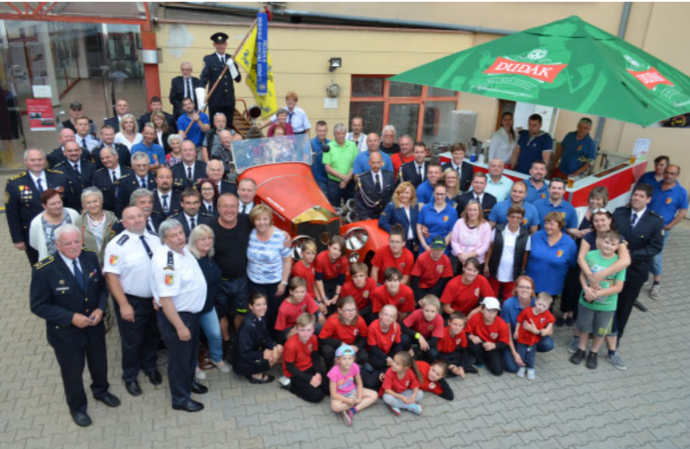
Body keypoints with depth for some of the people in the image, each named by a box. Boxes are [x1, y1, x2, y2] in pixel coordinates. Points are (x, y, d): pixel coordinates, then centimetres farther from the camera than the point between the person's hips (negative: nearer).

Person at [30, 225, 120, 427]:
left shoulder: (90, 258, -11)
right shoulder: (44, 270, -24)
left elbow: (102, 287, 1)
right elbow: (38, 306, -18)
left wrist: (101, 308, -17)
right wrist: (71, 317, -25)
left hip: (95, 326, 4)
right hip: (66, 332, -4)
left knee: (99, 363, 25)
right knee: (72, 371, 19)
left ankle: (101, 390, 56)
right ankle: (77, 406, 46)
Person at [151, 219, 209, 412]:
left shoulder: (183, 248, -1)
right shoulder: (165, 262, -30)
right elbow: (165, 299, -29)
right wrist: (180, 327, -25)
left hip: (192, 312, 9)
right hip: (176, 316, -9)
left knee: (192, 352, 27)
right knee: (179, 358, 9)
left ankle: (189, 381, 50)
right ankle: (181, 399, 28)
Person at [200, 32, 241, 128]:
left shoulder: (231, 59, 12)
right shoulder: (208, 59, 1)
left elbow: (238, 79, 8)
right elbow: (203, 79, -7)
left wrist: (232, 66, -10)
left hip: (229, 100, 3)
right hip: (215, 100, -3)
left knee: (229, 127, 6)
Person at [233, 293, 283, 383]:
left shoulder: (260, 318, -6)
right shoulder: (248, 325, -30)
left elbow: (266, 337, 4)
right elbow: (244, 354, -26)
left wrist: (274, 346, -14)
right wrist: (263, 354, -19)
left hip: (255, 352, 8)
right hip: (242, 363, -8)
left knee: (279, 349, -5)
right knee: (275, 358, -17)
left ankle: (256, 371, 4)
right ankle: (255, 375, 3)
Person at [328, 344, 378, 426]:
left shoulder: (355, 367, -18)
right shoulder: (334, 372, -30)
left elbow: (359, 384, -3)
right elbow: (333, 394, -24)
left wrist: (359, 398, -16)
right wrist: (348, 400, -30)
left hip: (352, 391, 5)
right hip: (340, 395, -5)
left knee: (374, 395, -9)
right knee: (335, 406, -38)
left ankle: (352, 411, -18)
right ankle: (354, 402, -11)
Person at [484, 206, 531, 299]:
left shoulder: (525, 235, -9)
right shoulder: (498, 230, -8)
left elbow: (525, 255, -1)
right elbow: (490, 248, 0)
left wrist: (522, 272, 2)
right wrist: (486, 265, 1)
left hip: (513, 275, 0)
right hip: (495, 272, 1)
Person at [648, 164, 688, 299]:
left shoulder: (681, 192, -7)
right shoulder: (655, 186, 2)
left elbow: (683, 212, -5)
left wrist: (669, 226, -12)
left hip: (661, 229, -3)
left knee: (656, 256, -3)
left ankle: (656, 284, 8)